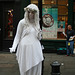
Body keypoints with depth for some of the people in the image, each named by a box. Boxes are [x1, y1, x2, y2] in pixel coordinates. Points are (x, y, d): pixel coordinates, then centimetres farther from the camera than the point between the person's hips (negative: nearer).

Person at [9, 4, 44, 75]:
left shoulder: (36, 23, 13)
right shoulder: (22, 22, -1)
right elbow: (18, 36, 1)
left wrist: (39, 34, -2)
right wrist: (13, 47, -13)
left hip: (35, 49, 5)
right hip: (26, 48, -4)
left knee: (36, 69, 6)